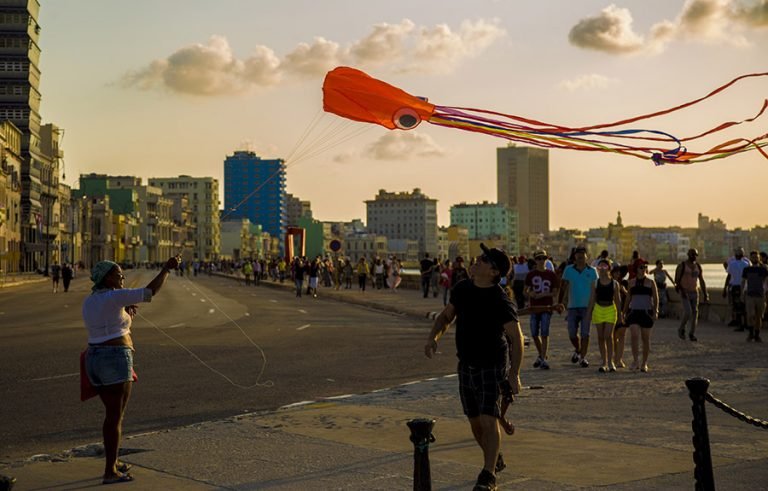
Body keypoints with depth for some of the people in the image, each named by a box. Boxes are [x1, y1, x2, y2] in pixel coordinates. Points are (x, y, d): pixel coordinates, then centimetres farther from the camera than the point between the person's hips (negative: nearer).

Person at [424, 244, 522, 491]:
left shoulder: (501, 301, -18)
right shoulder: (462, 288, 1)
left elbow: (516, 337, -16)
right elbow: (446, 315, 13)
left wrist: (514, 374, -20)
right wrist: (433, 337, -5)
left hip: (492, 366, -6)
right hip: (466, 366, 6)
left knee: (488, 421, -13)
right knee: (475, 422, 14)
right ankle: (495, 460, 36)